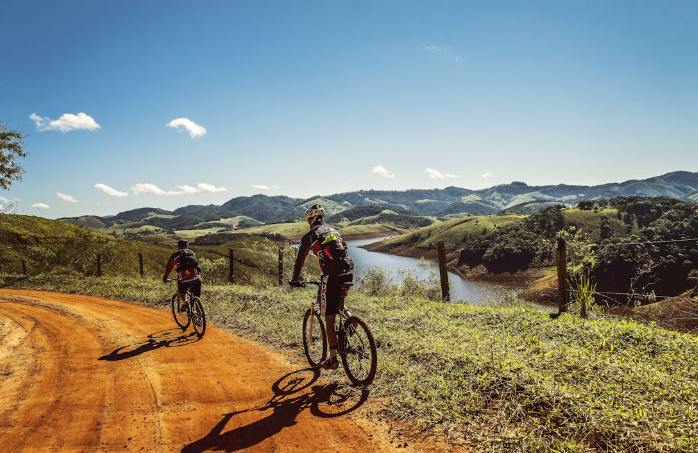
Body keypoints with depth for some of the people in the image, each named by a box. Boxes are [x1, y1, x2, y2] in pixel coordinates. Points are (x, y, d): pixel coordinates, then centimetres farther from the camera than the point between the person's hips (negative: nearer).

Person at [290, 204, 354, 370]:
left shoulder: (309, 236, 8)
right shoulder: (334, 232, 25)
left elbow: (300, 260, 12)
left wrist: (295, 280, 25)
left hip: (332, 277, -6)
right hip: (348, 274, 6)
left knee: (329, 320, 2)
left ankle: (333, 358, 2)